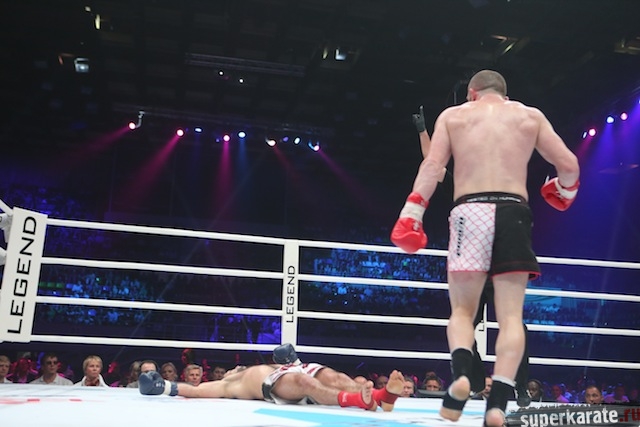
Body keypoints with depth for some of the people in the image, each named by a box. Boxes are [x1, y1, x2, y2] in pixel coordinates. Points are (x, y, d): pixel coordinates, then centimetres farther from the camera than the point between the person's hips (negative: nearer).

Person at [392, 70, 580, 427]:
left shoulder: (453, 115, 16)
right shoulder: (530, 115, 17)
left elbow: (433, 165, 2)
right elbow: (569, 165, 14)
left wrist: (411, 214, -3)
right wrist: (565, 191, 35)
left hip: (470, 211, 0)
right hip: (514, 212, 1)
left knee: (462, 310, 9)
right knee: (511, 316, 3)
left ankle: (461, 373, -18)